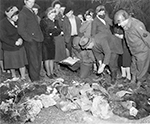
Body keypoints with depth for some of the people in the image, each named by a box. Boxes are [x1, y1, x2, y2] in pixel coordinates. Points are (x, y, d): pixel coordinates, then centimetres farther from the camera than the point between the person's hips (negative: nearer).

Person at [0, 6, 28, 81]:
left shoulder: (17, 21, -7)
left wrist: (20, 38, -12)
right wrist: (14, 43, -22)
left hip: (19, 46, 3)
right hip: (9, 48, -3)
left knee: (22, 63, 4)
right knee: (12, 64, 15)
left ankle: (23, 77, 20)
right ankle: (14, 76, 39)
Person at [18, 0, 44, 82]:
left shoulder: (32, 12, 19)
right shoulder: (22, 13, -8)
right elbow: (20, 30, -13)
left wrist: (41, 37, 10)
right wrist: (29, 39, -15)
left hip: (38, 40, 8)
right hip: (31, 42, -8)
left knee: (39, 60, 13)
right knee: (34, 62, -4)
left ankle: (38, 76, 25)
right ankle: (35, 80, 6)